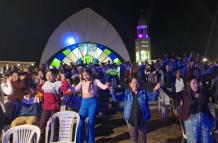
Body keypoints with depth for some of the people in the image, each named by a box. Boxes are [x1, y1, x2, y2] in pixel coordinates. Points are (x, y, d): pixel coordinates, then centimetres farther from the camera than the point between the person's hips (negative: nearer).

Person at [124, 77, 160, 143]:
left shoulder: (143, 92, 1)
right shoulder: (127, 92, -1)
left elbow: (152, 96, 1)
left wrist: (155, 90, -17)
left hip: (142, 120, 1)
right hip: (131, 120, 0)